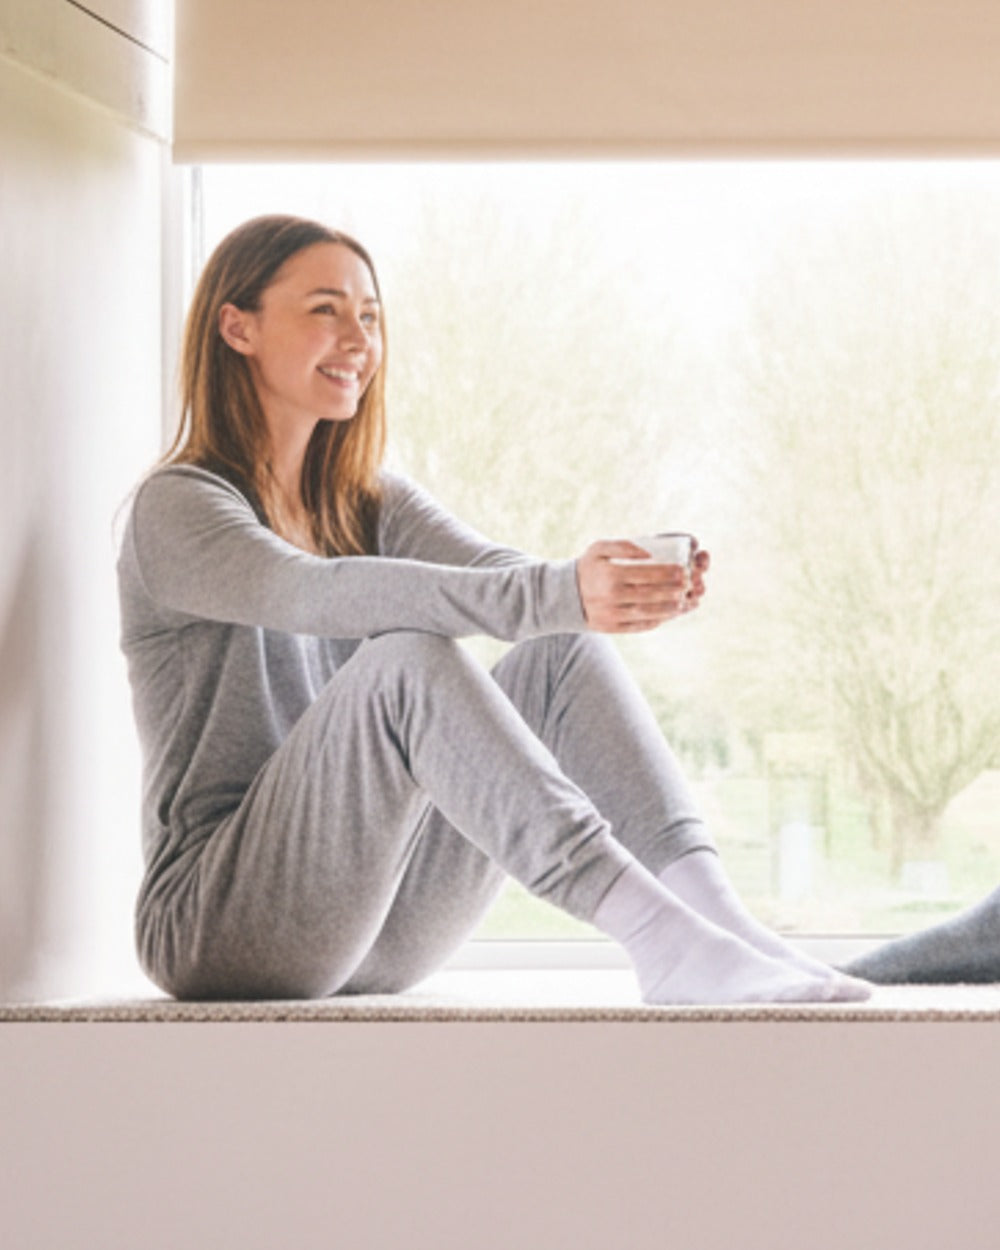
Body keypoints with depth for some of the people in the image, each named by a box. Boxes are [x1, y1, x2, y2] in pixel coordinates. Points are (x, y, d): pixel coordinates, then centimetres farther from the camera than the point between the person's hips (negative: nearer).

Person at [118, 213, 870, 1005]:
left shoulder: (371, 505, 15)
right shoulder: (179, 506, -7)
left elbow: (495, 570, -5)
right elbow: (320, 594, -29)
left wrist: (630, 587, -28)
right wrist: (556, 595, -41)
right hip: (219, 924, -6)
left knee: (566, 652, -10)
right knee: (408, 658, -31)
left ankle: (708, 904, -29)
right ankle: (657, 938, -42)